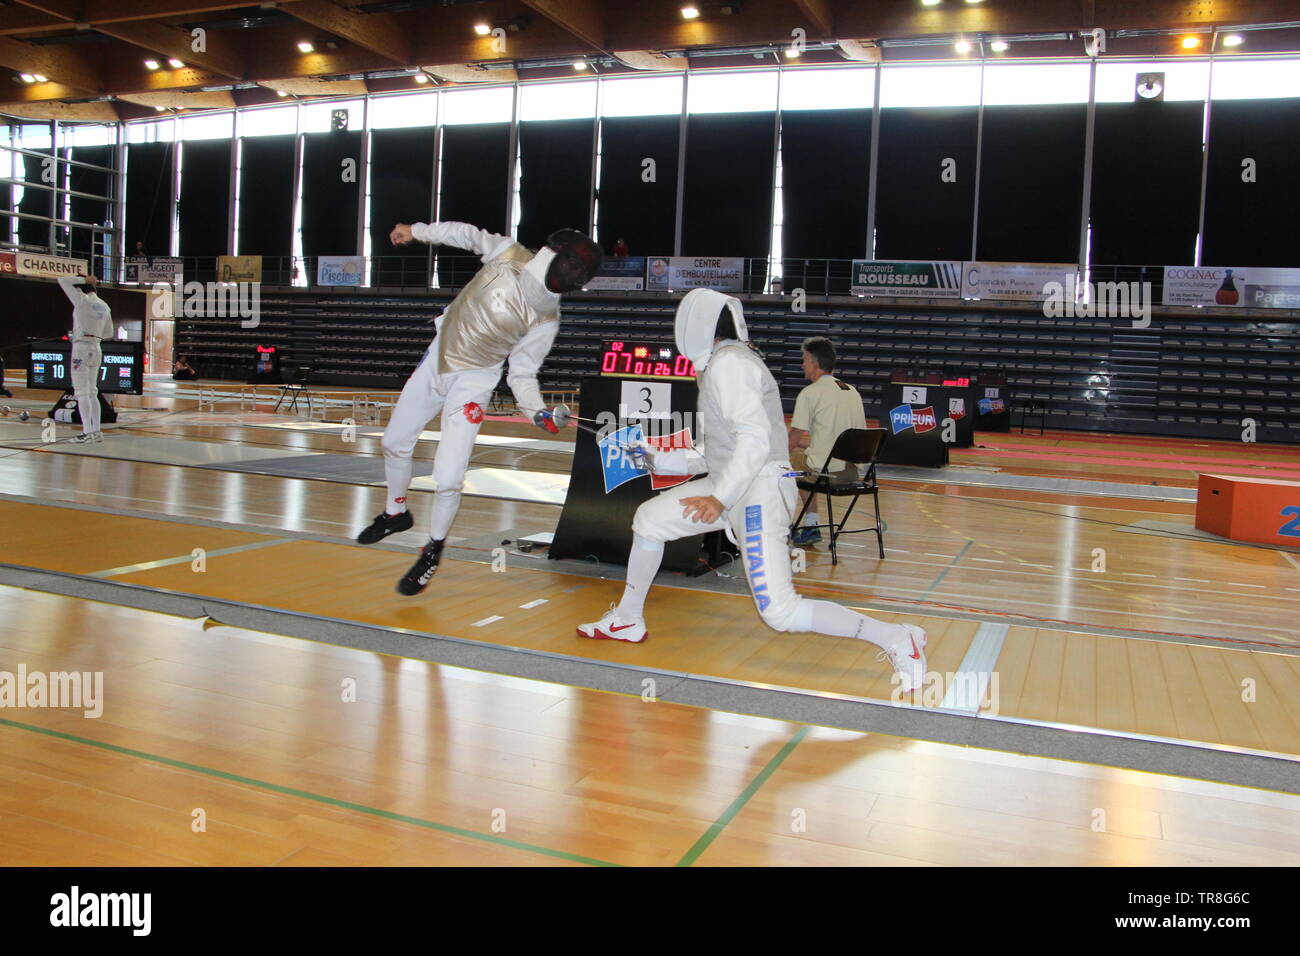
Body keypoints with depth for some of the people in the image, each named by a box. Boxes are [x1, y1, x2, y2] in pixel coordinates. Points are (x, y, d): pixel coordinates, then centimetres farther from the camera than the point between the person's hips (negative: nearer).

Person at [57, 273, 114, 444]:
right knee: (92, 392, 12)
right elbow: (108, 333, 17)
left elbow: (62, 279, -1)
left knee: (82, 392, -6)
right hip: (96, 349, 7)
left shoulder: (82, 300, -8)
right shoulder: (104, 305, 11)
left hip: (82, 348, -7)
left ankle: (87, 432, -10)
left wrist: (84, 279, 3)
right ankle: (96, 431, 11)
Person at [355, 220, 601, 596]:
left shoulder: (546, 321, -23)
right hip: (437, 359, 5)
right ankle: (396, 513, 44)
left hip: (472, 382, -4)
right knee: (395, 442, 17)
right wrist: (417, 230, 8)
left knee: (448, 480, -13)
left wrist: (538, 411, -33)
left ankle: (433, 550, 16)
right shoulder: (509, 253, -16)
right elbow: (470, 234, 3)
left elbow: (522, 374, -15)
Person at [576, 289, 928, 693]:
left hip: (758, 493, -10)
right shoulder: (724, 364, 15)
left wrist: (720, 498, -27)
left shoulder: (727, 363, -15)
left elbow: (755, 438, -26)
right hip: (734, 484, 10)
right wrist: (659, 461, 25)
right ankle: (628, 620, 29)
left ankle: (896, 640, -7)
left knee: (780, 613, -13)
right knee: (649, 518, 15)